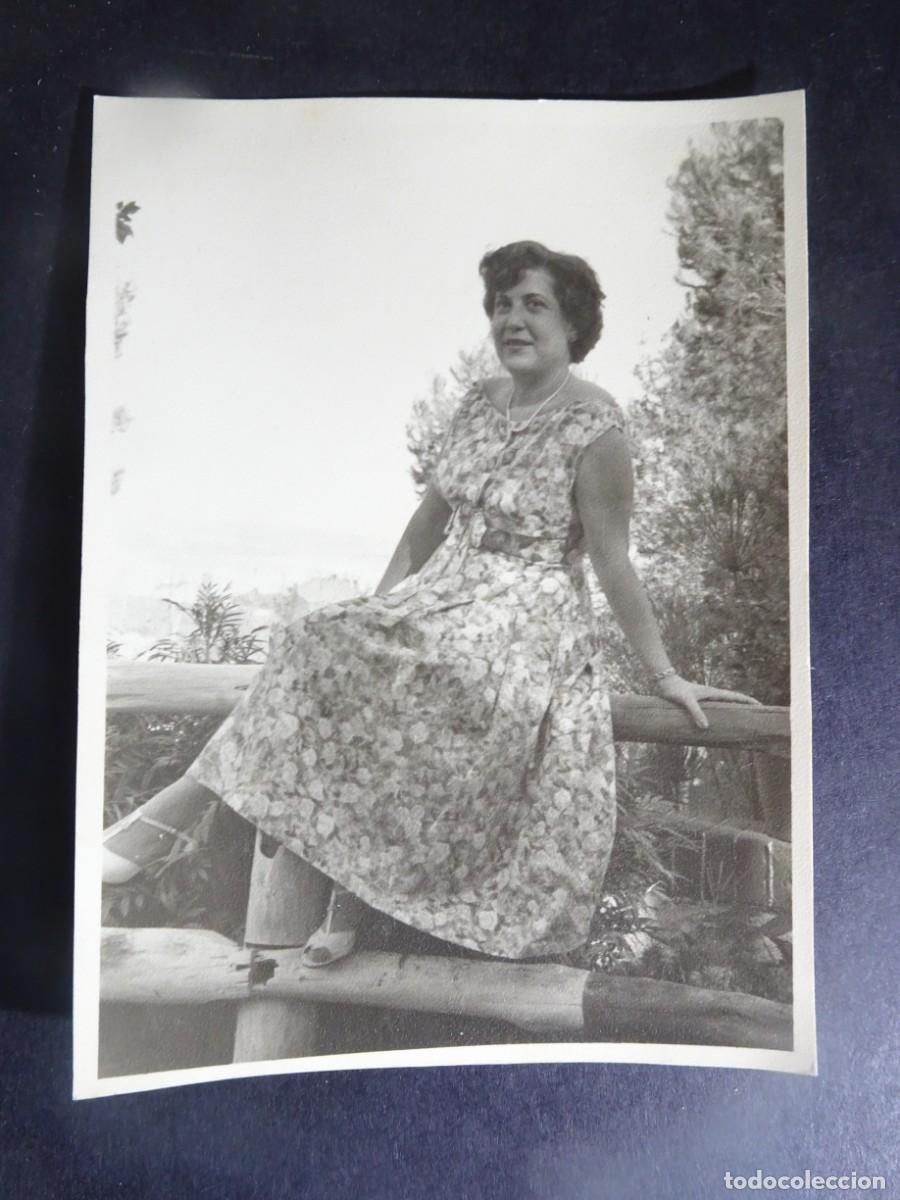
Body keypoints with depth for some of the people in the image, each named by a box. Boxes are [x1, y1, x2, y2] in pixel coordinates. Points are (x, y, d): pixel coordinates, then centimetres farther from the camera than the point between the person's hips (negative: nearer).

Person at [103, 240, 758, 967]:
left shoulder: (594, 428, -10)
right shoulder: (480, 403, 11)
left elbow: (613, 562, -7)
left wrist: (664, 675, -5)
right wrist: (377, 607, 12)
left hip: (531, 616, -6)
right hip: (444, 596, 6)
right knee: (340, 656, -23)